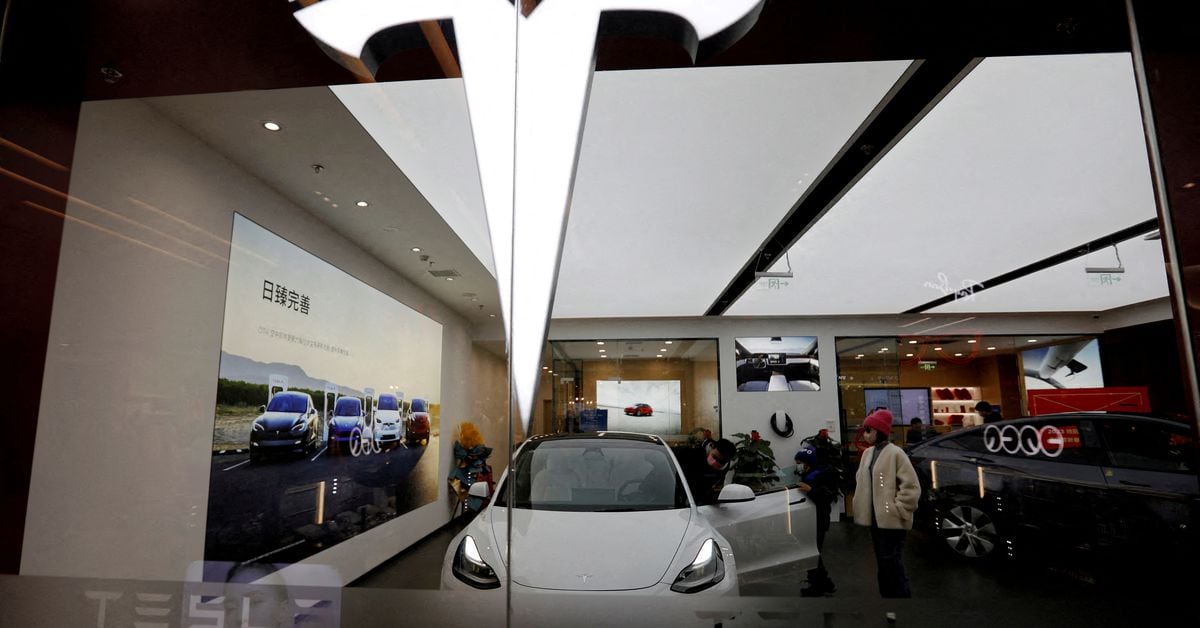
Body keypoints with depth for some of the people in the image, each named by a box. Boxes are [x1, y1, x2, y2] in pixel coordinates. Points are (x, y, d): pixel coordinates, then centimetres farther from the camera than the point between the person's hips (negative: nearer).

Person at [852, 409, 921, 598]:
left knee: (891, 564, -6)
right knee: (882, 565, 15)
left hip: (892, 520, -8)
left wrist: (898, 509, -15)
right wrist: (862, 505, 14)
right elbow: (862, 480, 22)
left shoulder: (895, 453, -14)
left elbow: (912, 486, -16)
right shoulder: (868, 453, 10)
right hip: (875, 517, 8)